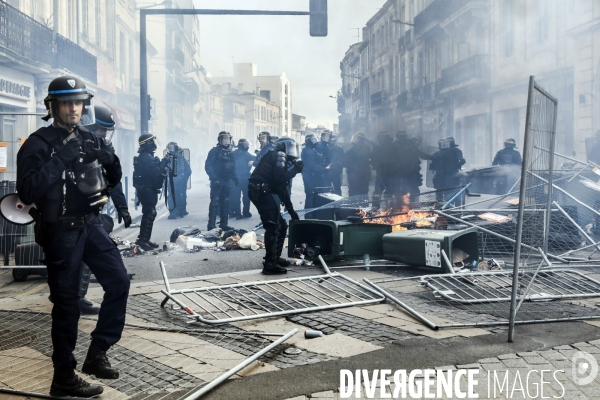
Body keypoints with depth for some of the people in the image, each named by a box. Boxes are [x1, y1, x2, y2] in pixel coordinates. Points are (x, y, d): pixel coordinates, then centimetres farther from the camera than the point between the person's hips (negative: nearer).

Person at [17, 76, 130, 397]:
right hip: (61, 232, -6)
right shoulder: (38, 144, -10)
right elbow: (27, 192, -21)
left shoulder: (89, 140, 8)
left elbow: (113, 180, 13)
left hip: (90, 224, 6)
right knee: (67, 302, -1)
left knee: (118, 281, 1)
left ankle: (98, 353, 16)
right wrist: (60, 161, -27)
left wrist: (108, 160, -8)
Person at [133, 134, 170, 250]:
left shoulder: (145, 156, 16)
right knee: (149, 214, -9)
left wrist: (161, 163, 4)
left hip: (147, 190, 11)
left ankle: (144, 239, 19)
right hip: (148, 190, -11)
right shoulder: (147, 157, -18)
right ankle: (143, 240, -8)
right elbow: (155, 173, -26)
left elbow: (153, 171, 17)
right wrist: (163, 163, -14)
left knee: (149, 214, 14)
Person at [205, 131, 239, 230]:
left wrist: (235, 179, 8)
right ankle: (211, 225, -7)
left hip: (226, 182, 7)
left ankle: (224, 224, 17)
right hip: (216, 181, -7)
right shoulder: (215, 151, -5)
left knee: (225, 203, 9)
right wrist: (214, 178, -21)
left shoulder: (230, 153, 15)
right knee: (215, 202, -9)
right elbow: (208, 166, -12)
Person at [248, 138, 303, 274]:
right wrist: (294, 170, -6)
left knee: (281, 225, 18)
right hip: (262, 192, -10)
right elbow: (280, 178, -19)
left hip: (263, 193, 10)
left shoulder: (283, 160, 26)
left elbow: (282, 189, 29)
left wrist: (291, 210, 29)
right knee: (273, 227, -12)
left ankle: (275, 257, 27)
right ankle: (270, 264, -12)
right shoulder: (279, 156, -2)